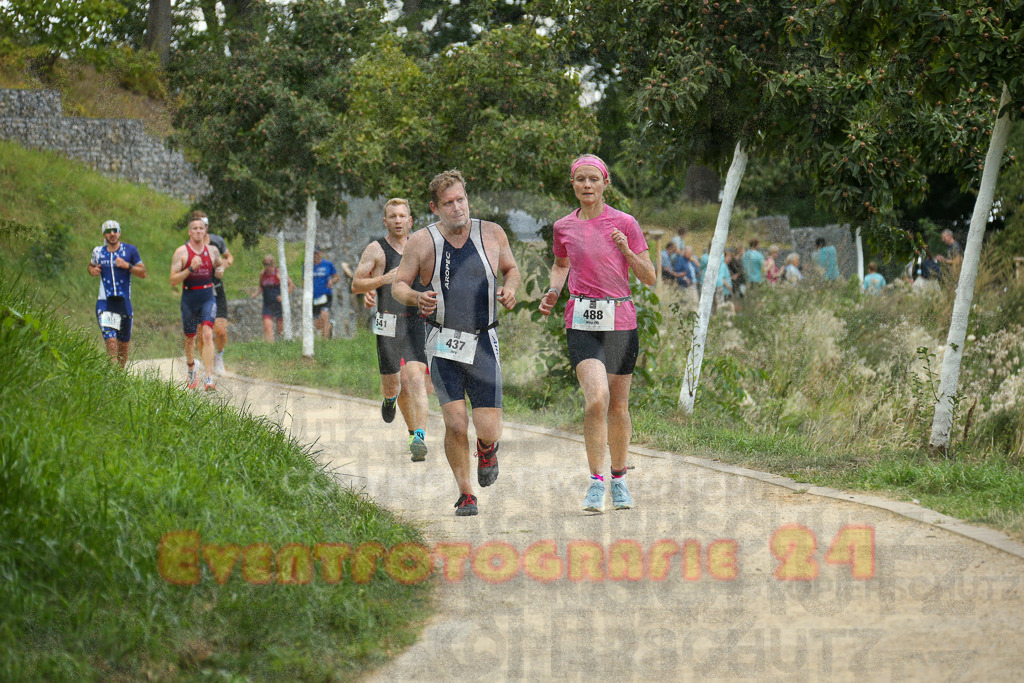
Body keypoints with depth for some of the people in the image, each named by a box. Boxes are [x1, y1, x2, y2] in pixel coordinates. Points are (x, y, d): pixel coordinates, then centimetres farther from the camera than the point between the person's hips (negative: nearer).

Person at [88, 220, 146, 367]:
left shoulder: (130, 250, 1)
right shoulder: (98, 251, 5)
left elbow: (143, 273, 2)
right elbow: (91, 265, 25)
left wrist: (127, 266, -14)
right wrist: (92, 271, 2)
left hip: (124, 302, 1)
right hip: (105, 302, -1)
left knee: (124, 344, 10)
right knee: (111, 342, -16)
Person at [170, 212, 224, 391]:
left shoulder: (213, 250, 5)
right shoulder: (181, 252, -5)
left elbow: (219, 265, 28)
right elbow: (173, 281, -11)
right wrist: (190, 269, -21)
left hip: (208, 298, 0)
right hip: (189, 300, 0)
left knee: (207, 334, -18)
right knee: (190, 338, 12)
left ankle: (209, 378, -23)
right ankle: (191, 371, 40)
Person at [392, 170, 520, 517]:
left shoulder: (492, 234, 2)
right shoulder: (422, 242, -3)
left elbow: (511, 269, 18)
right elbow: (398, 285, 5)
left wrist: (510, 288, -5)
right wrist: (416, 298, -17)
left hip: (483, 345, 1)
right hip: (443, 345, -1)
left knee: (488, 431, -5)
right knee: (456, 424, -14)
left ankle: (487, 450, 34)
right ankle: (465, 494, 7)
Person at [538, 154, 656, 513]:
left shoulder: (625, 223, 0)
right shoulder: (563, 227, 6)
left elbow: (650, 278, 2)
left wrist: (627, 251, -15)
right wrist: (553, 290, 6)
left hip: (621, 320, 0)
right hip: (582, 322, 0)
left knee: (618, 407, 8)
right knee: (596, 398, -20)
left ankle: (619, 480, 28)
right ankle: (595, 484, -15)